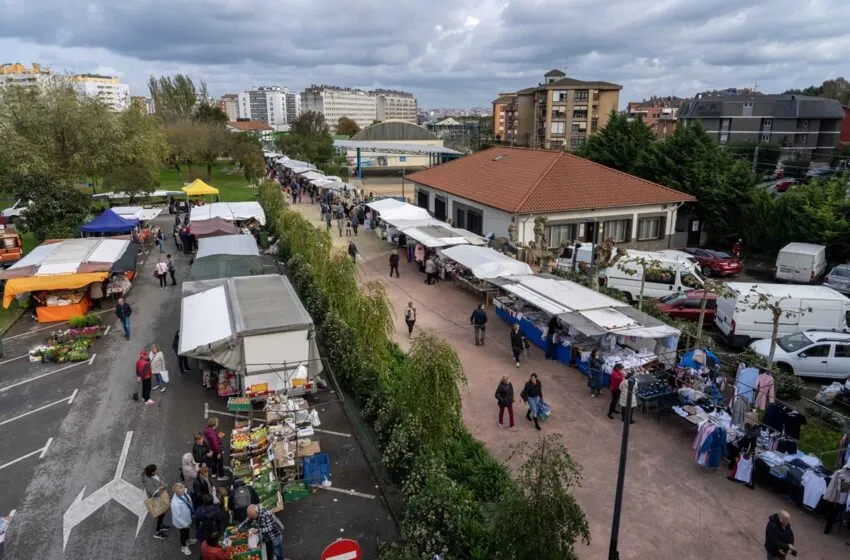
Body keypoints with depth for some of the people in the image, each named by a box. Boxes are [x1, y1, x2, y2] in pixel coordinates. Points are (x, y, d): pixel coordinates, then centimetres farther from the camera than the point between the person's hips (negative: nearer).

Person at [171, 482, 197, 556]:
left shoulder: (183, 493, -19)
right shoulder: (176, 503, -41)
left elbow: (189, 503, -1)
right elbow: (177, 516, -30)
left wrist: (193, 513, 10)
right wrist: (185, 524, -18)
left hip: (188, 518, 6)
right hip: (182, 522, -6)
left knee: (187, 530, 33)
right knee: (183, 533, 22)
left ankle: (188, 540, 61)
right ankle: (183, 547, 49)